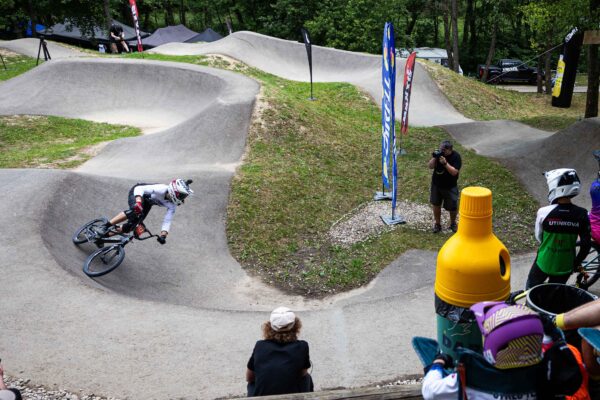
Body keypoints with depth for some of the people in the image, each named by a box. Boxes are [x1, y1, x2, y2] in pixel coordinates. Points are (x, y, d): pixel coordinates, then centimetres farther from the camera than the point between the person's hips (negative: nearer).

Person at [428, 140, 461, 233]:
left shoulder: (456, 157, -17)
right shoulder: (438, 153, -7)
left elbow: (454, 172, -25)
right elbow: (430, 166, -8)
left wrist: (445, 163, -34)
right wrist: (434, 158, -24)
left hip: (450, 187, -3)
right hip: (436, 184, 3)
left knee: (452, 207, 6)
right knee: (436, 205, 10)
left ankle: (453, 223, 32)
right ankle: (437, 224, 27)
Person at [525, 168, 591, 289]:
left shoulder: (544, 212, -21)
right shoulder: (581, 215, -16)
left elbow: (539, 237, -4)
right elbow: (586, 245, -9)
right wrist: (576, 263, 6)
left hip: (544, 263, -2)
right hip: (565, 266, 2)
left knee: (531, 290, 24)